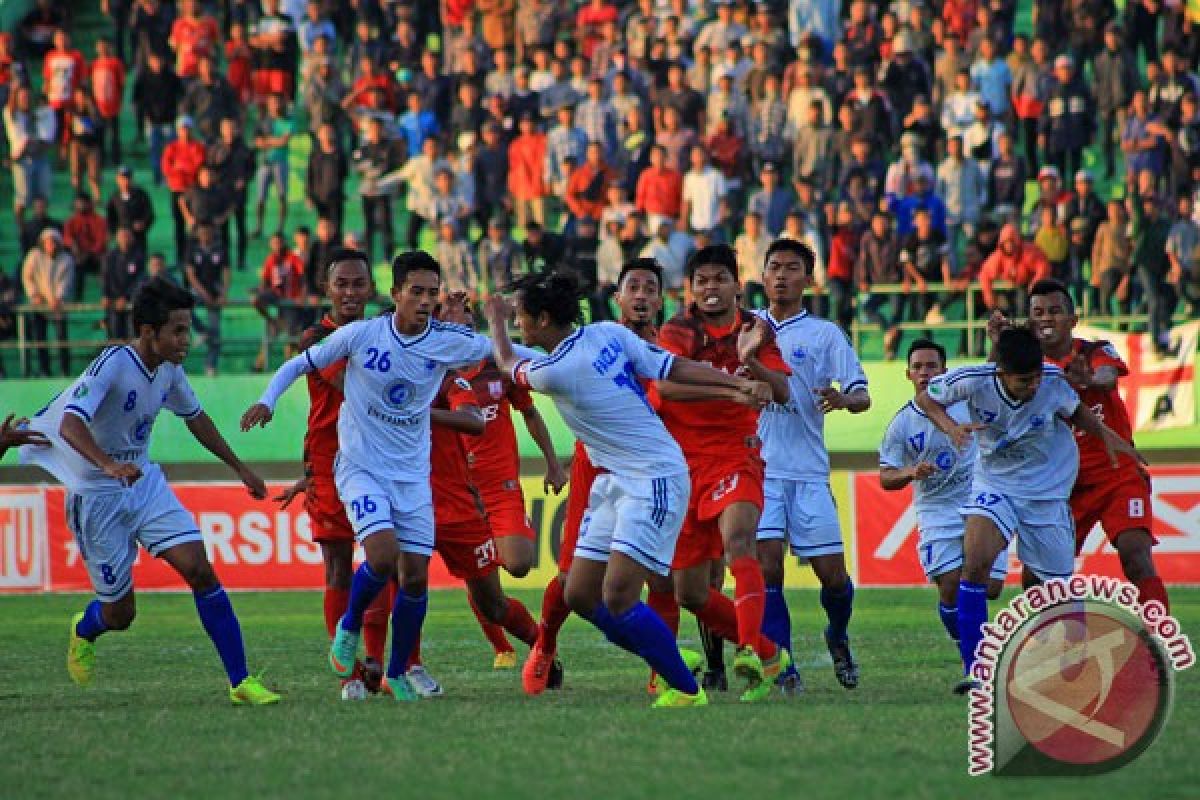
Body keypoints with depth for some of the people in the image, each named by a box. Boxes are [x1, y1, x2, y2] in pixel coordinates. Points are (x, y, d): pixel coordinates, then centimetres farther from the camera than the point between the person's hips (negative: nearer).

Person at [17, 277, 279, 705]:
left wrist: (238, 467, 23)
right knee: (119, 613, 3)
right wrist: (109, 465, -55)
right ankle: (84, 630, 42)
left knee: (199, 569, -13)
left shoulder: (169, 369, -2)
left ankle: (241, 682, -10)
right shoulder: (113, 365, -25)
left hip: (145, 483, 6)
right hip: (97, 497, -6)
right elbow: (70, 424, -38)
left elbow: (194, 417, 19)